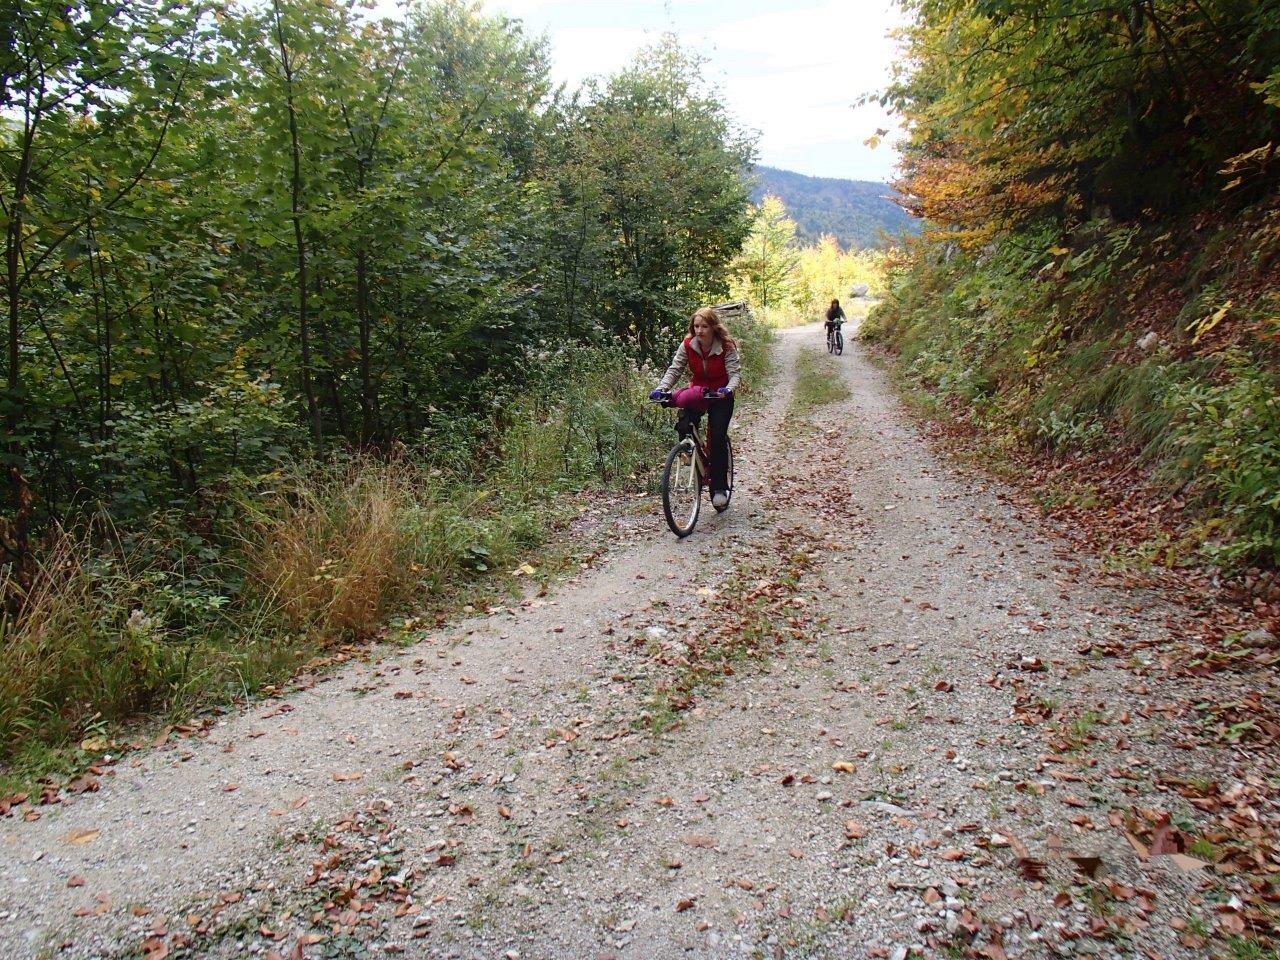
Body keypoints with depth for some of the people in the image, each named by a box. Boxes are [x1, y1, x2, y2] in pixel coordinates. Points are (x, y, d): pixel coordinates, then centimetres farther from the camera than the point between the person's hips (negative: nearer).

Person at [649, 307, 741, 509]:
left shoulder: (727, 346, -17)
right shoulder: (687, 345, -9)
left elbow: (735, 372, -24)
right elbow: (674, 369, -13)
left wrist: (729, 389, -46)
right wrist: (661, 388, -30)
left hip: (720, 396, -3)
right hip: (696, 394, 3)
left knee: (717, 436, -18)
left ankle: (719, 488, -9)